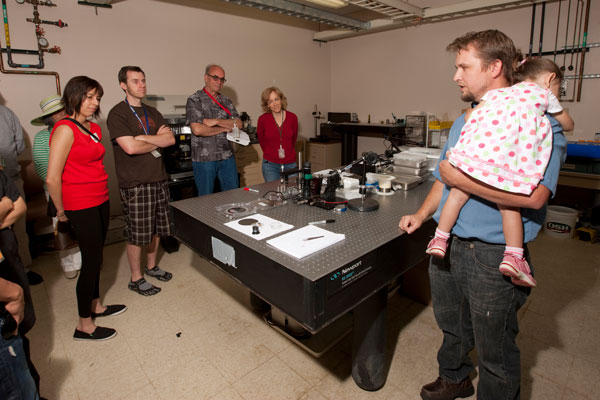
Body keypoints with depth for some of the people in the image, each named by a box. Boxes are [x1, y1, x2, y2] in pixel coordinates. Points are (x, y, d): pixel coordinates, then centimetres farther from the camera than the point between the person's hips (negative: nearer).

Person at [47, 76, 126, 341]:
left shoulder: (94, 129, 9)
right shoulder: (65, 129, -16)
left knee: (95, 257, 19)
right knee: (92, 261, 1)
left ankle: (95, 305, 38)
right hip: (81, 206, -8)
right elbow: (52, 178, -18)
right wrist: (61, 212, -9)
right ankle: (84, 326, 17)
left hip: (100, 201, 8)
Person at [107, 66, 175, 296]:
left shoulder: (152, 113, 14)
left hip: (158, 179, 7)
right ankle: (136, 279, 19)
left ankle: (152, 267, 35)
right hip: (135, 184, -6)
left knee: (156, 228, 16)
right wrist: (158, 141, -4)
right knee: (137, 233, 2)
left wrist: (143, 138, -12)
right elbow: (130, 147, -19)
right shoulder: (118, 114, -6)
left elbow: (171, 139, 1)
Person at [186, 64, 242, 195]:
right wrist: (224, 128, -8)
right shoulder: (194, 100, -4)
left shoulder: (225, 100, 12)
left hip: (227, 156, 5)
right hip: (204, 158, -5)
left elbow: (238, 124, 0)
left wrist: (216, 121, -13)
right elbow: (198, 130, -18)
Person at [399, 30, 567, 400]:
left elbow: (533, 195, -29)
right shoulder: (464, 123, 12)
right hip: (447, 246, 8)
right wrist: (421, 215, 4)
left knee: (495, 351, 13)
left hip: (493, 258, -7)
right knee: (452, 326, 27)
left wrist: (460, 178, -22)